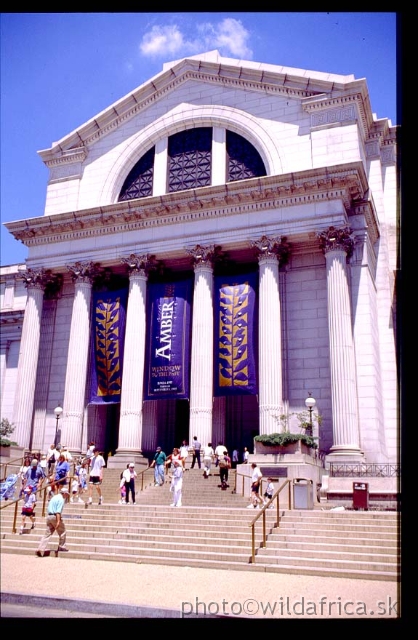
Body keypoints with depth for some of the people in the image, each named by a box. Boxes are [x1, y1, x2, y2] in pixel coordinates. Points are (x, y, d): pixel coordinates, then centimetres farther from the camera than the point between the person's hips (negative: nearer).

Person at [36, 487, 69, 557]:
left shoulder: (54, 497, 19)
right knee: (62, 532, 9)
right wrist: (58, 521, -25)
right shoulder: (61, 499, -9)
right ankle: (61, 546, 14)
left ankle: (40, 549, -3)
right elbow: (58, 511, -20)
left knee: (47, 534, 6)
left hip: (49, 516, 8)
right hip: (55, 516, -8)